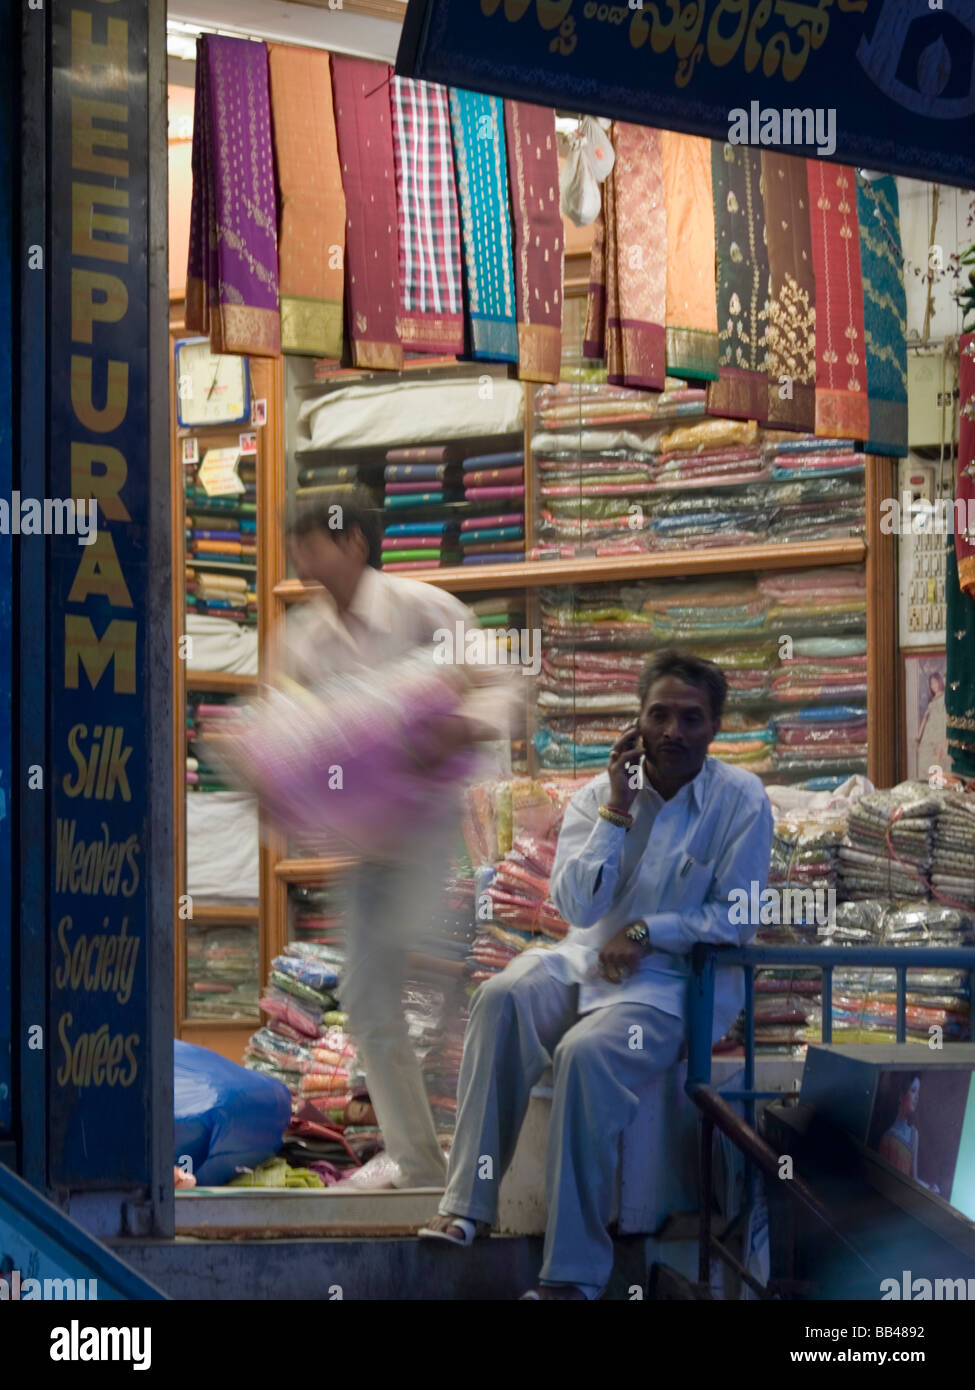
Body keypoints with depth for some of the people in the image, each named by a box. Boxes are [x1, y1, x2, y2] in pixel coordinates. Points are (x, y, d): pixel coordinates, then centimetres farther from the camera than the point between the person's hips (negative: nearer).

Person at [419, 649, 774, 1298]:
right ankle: (468, 1205, -32)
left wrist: (645, 932, -12)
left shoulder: (741, 801, -3)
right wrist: (618, 810, -12)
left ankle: (573, 1274, -31)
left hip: (681, 982, -4)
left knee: (588, 1054, -34)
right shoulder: (598, 795, 5)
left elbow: (736, 920, -4)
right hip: (589, 962, 4)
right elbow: (577, 906, -7)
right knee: (502, 997, -29)